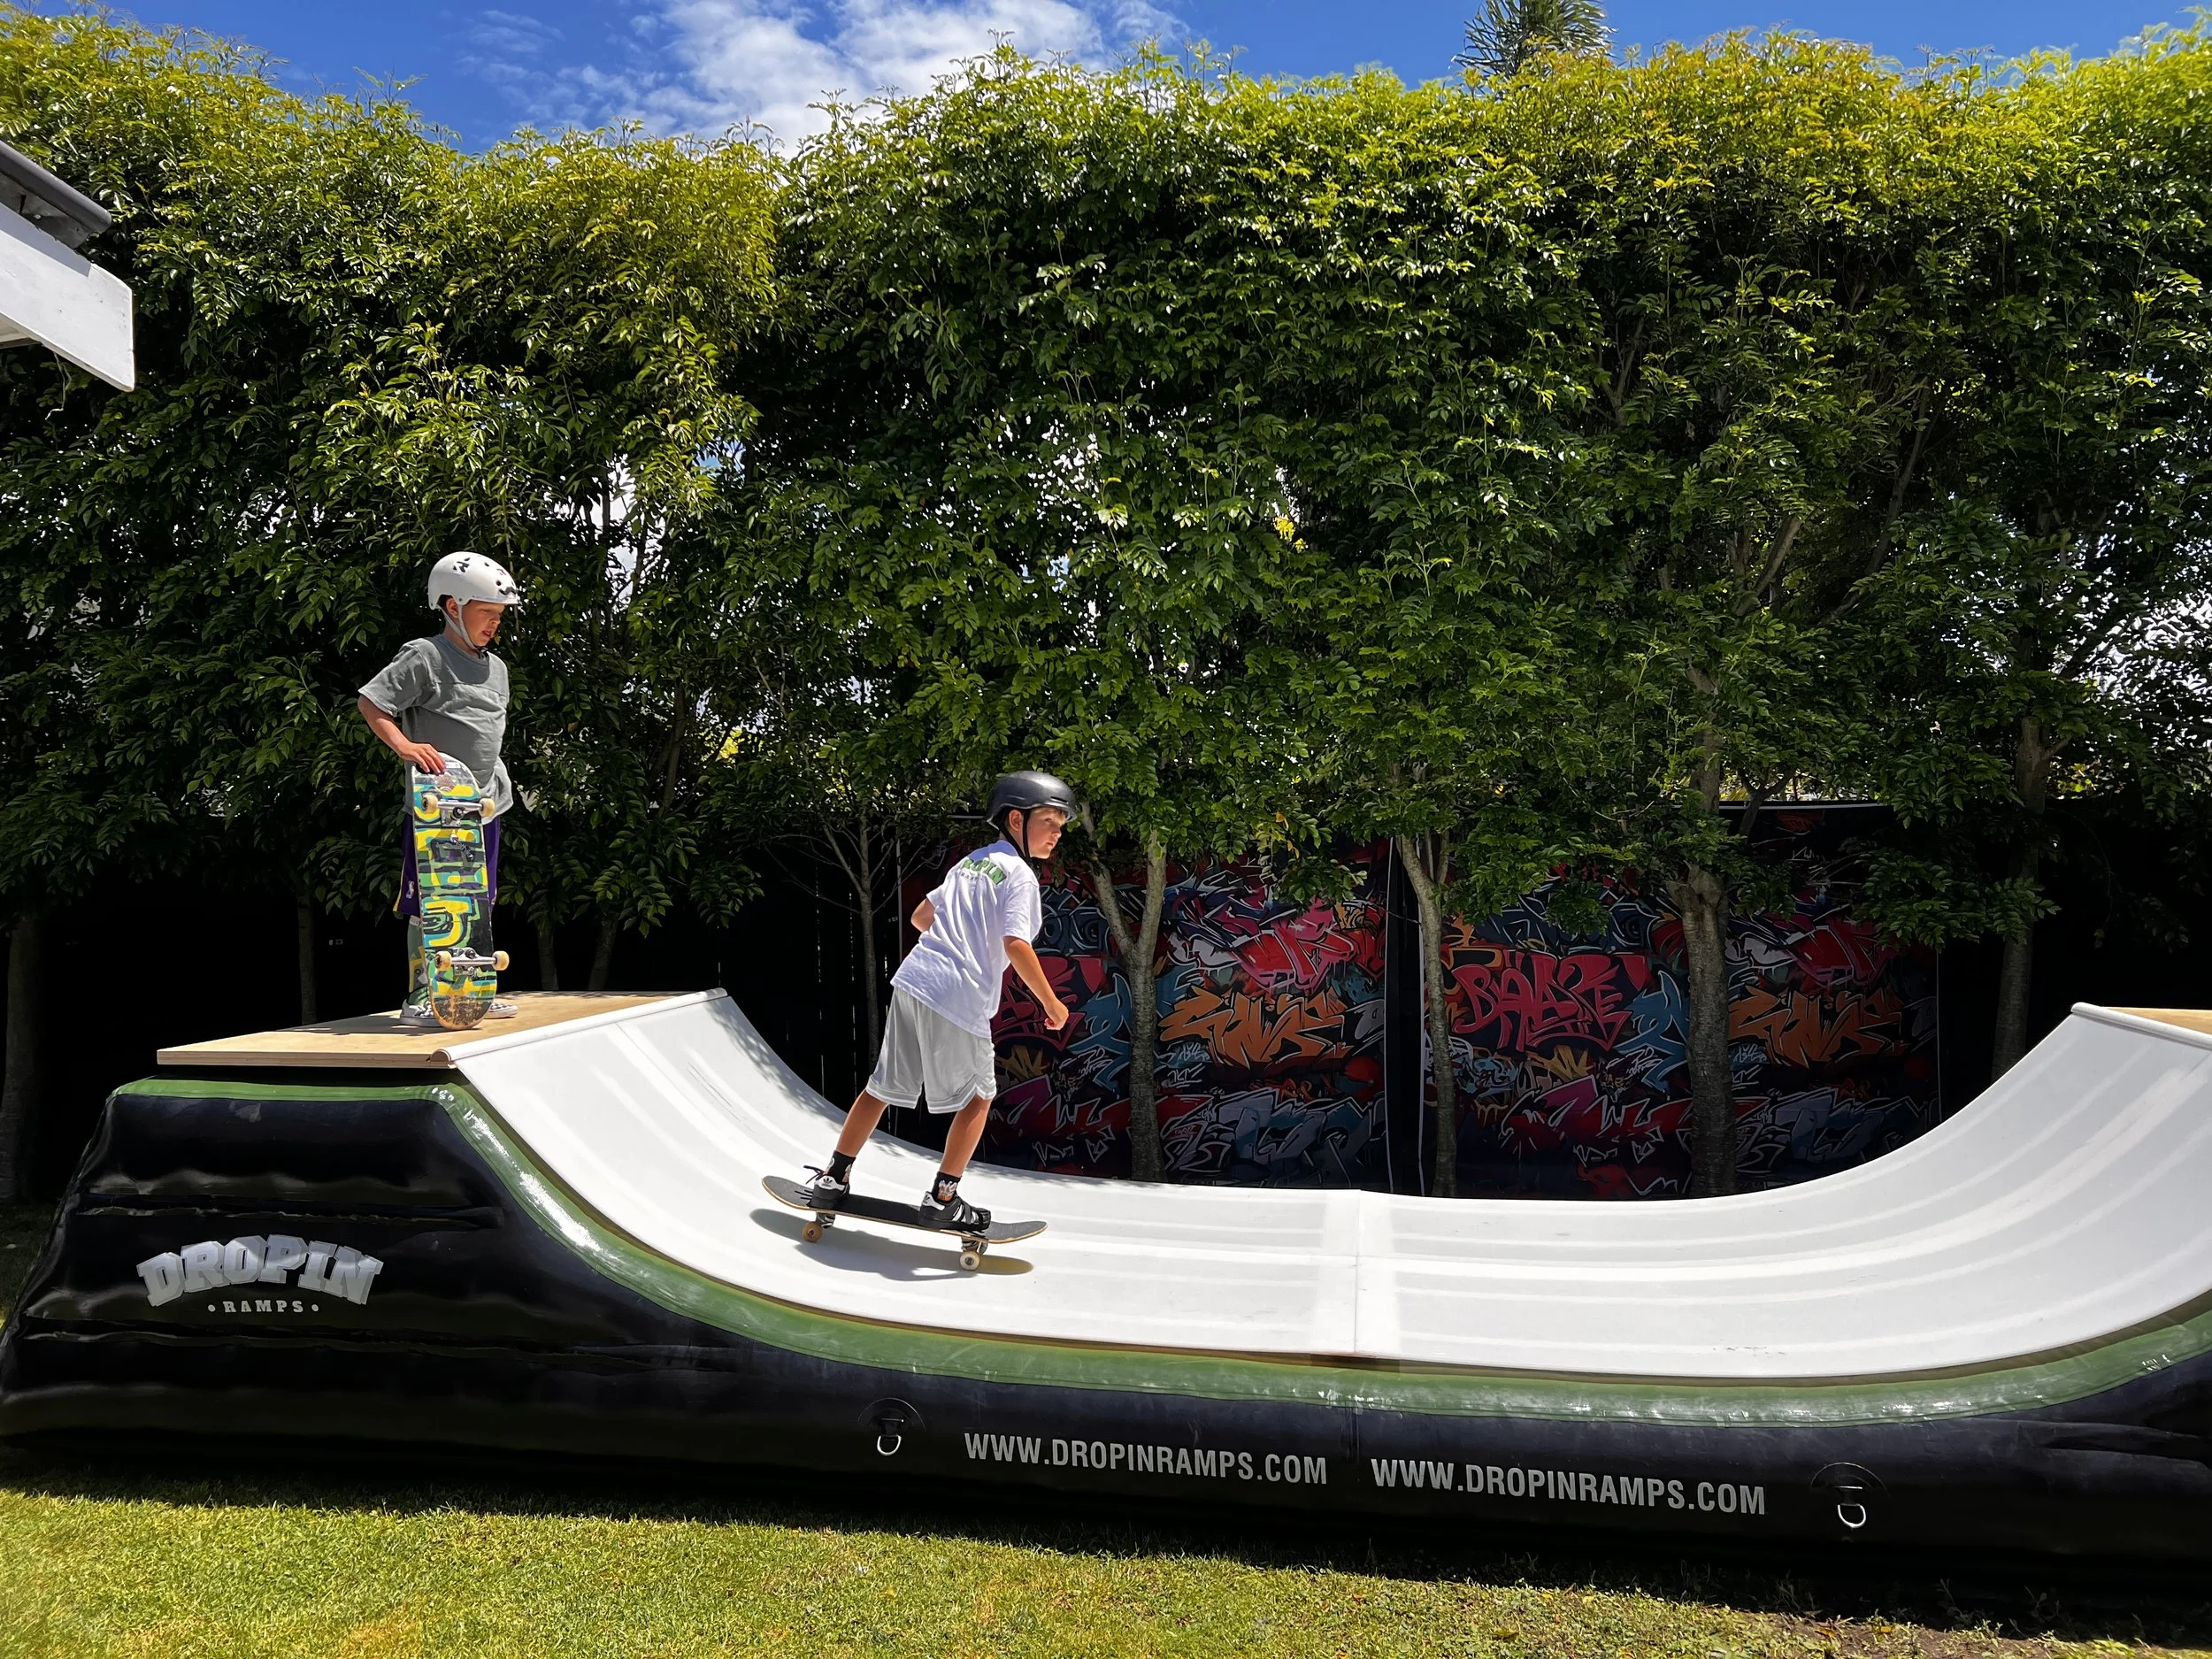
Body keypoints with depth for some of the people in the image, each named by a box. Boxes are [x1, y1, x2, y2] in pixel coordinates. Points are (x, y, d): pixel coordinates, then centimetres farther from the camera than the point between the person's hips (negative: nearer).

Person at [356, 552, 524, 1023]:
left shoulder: (496, 668, 16)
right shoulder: (423, 656, -8)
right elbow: (371, 703, -12)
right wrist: (405, 746, -25)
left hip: (483, 805, 8)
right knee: (428, 903, -3)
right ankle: (419, 996, 6)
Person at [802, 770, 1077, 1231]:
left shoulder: (968, 862, 19)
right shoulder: (1018, 874, -5)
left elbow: (920, 916, 24)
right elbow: (1016, 944, -17)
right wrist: (1051, 1003, -9)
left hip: (911, 983, 7)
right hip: (959, 1000, -7)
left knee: (885, 1086, 17)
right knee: (977, 1098, 11)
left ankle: (832, 1180, 22)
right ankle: (943, 1198, 15)